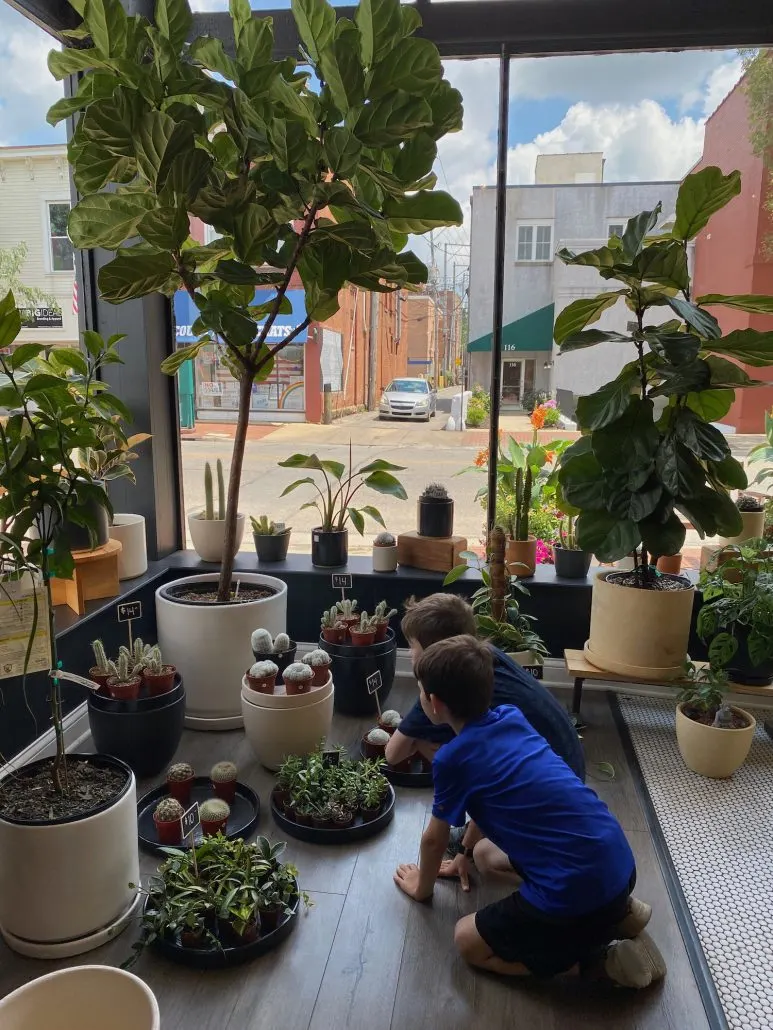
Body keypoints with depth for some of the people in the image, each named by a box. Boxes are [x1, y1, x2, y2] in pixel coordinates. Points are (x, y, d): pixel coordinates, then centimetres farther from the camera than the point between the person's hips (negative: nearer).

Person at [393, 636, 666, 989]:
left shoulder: (452, 759, -13)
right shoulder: (511, 717, 8)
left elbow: (434, 840, 4)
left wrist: (423, 887, 24)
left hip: (580, 885, -8)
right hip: (618, 861, 8)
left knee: (469, 941, 10)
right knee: (486, 854, 26)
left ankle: (605, 961, 2)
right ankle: (615, 909, 16)